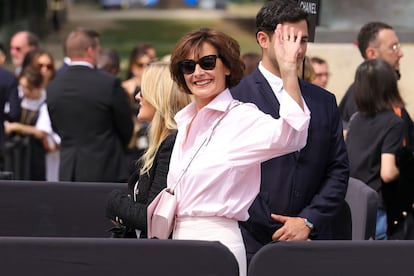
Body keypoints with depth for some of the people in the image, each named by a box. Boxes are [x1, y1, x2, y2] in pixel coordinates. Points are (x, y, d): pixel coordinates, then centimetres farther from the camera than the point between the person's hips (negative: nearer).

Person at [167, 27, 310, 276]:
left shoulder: (241, 117, -9)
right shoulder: (186, 121, 14)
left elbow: (289, 135, -31)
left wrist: (288, 69, -38)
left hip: (216, 240, -7)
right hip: (179, 239, 7)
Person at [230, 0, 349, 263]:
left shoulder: (325, 102, 14)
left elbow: (338, 170, 11)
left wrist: (308, 221, -4)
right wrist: (281, 233, -8)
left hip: (312, 243, 4)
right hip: (253, 244, -4)